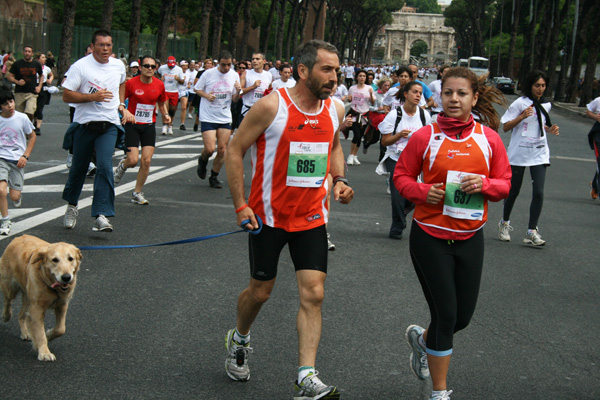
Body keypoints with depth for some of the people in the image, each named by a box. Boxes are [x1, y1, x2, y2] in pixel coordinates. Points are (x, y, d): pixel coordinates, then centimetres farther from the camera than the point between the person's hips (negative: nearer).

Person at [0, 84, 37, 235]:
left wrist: (25, 156, -1)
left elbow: (32, 137, 9)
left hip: (17, 160, 0)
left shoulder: (22, 118, -3)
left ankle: (17, 195, 38)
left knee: (14, 196, -2)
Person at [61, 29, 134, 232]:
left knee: (104, 167, -15)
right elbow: (66, 95, -10)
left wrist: (121, 105, 16)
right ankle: (71, 206, 36)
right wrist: (92, 97, -20)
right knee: (78, 168, 11)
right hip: (84, 124, -2)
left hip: (109, 126, 2)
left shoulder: (118, 66, 7)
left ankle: (102, 215, -18)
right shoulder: (80, 66, -8)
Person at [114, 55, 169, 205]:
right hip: (132, 125, -3)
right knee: (133, 160, -12)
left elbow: (162, 103, 17)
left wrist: (165, 115, -1)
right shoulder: (131, 83, -10)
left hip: (149, 126, 3)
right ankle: (123, 165, 28)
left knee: (147, 161, -5)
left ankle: (137, 193, 10)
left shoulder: (159, 85, 1)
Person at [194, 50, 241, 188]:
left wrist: (238, 92, -13)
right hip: (208, 117, -3)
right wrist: (206, 95, -14)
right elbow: (197, 89, 5)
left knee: (222, 150, 1)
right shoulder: (208, 73, -7)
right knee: (209, 149, -13)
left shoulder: (234, 75, 3)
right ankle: (202, 160, 23)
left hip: (225, 118, 3)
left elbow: (235, 99, 9)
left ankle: (214, 177, 19)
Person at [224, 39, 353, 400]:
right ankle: (239, 340, 43)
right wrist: (240, 205, -13)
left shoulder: (335, 109, 0)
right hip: (269, 216, -3)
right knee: (260, 291, 11)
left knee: (314, 295, -6)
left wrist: (339, 179, 1)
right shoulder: (272, 106, -16)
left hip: (312, 218, 4)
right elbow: (236, 150, -9)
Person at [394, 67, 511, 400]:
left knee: (463, 315, 11)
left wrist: (484, 185, -16)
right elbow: (401, 175, 2)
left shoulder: (489, 138, 0)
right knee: (445, 314, -2)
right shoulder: (425, 136, -6)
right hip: (430, 237, -3)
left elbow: (504, 183, 6)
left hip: (470, 238, 3)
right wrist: (423, 191, -17)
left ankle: (421, 338, 46)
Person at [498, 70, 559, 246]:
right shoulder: (520, 103, -7)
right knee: (513, 191, 8)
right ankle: (505, 223, 31)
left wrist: (550, 129, 5)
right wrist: (522, 116, -21)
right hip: (518, 154, -3)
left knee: (538, 192, -10)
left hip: (539, 154, 3)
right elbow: (506, 127, -8)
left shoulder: (546, 105, 9)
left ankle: (532, 231, -5)